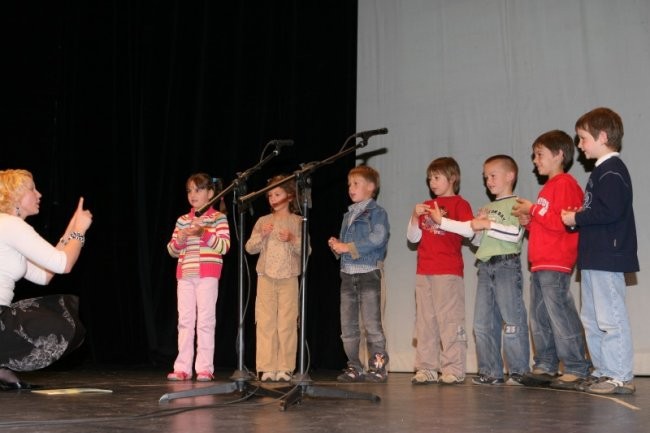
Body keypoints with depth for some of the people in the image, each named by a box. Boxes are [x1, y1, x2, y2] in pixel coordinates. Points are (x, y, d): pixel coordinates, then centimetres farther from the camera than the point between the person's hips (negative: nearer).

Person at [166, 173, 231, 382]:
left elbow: (224, 246, -9)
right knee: (185, 321, 4)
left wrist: (204, 233, -21)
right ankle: (182, 368, 6)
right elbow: (172, 250, 14)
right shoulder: (182, 220, 15)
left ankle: (204, 368, -1)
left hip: (207, 275, -5)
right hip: (185, 275, 5)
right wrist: (179, 240, -7)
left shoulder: (218, 218, 2)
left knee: (205, 321, -4)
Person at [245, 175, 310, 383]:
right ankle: (266, 368, 1)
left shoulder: (298, 222, 5)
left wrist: (292, 239, -16)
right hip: (266, 277, 2)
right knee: (265, 322, -1)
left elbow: (306, 250, 0)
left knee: (287, 323, -3)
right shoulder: (263, 221, 11)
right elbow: (250, 248, 8)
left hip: (289, 278, -2)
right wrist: (261, 235, -8)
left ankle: (285, 368, 1)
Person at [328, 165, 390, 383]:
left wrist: (348, 247, -16)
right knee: (348, 325, 7)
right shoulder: (348, 214, 20)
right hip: (348, 274, 7)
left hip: (368, 273, -7)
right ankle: (354, 367, 14)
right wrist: (335, 245, -1)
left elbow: (378, 238, -17)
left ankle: (378, 366, -1)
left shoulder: (376, 212, -3)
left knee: (371, 323, -8)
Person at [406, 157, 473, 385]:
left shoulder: (459, 203, 3)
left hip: (449, 272, -6)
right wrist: (415, 216, 0)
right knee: (425, 320, 5)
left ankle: (454, 369, -4)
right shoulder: (426, 206, 19)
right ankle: (426, 368, 9)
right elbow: (413, 238, 16)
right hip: (424, 272, 6)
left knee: (450, 319, -7)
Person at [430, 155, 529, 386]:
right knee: (482, 323, 5)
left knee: (512, 321, -8)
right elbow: (476, 239, 21)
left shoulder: (515, 204, -2)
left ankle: (519, 372, -2)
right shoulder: (487, 208, 22)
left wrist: (488, 224, -14)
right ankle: (490, 372, 10)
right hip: (485, 267, 8)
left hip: (507, 265, -8)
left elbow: (515, 233, -16)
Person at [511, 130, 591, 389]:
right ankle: (545, 366, 17)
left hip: (555, 264, -10)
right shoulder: (549, 187, 22)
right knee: (540, 319, 11)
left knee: (561, 316, -10)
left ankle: (577, 370, -5)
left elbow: (561, 222, -19)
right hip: (540, 264, 10)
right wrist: (529, 221, 9)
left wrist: (534, 209, -11)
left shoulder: (565, 183, -8)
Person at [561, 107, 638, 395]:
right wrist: (578, 218, 3)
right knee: (592, 319, 15)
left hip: (607, 257, -11)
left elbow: (611, 211, -25)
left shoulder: (612, 171, -14)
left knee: (611, 318, -7)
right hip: (595, 258, 11)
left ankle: (621, 377, -1)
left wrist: (577, 218, -16)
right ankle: (603, 372, 22)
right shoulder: (601, 171, 18)